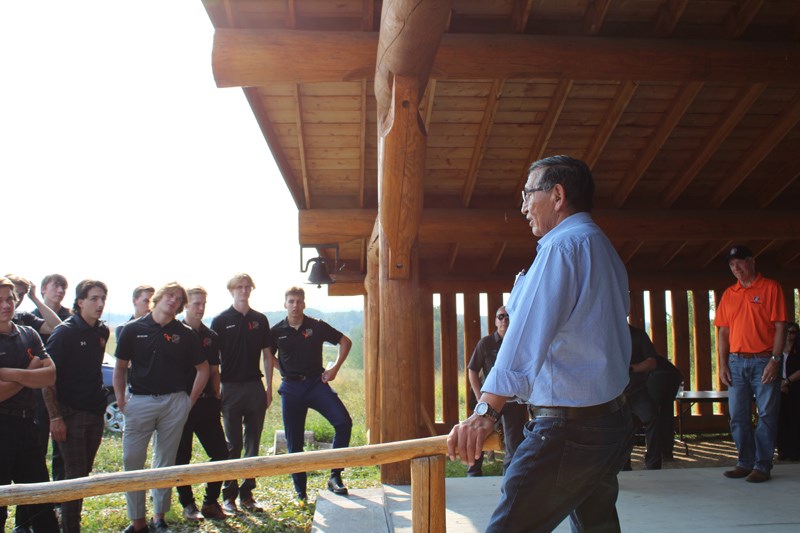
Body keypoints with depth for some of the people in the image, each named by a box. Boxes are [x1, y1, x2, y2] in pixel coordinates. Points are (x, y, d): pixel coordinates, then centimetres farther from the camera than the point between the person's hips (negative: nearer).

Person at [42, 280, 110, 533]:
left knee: (85, 472, 13)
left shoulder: (102, 331, 6)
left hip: (95, 413, 6)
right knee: (75, 475, -2)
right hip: (70, 414, -6)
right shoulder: (65, 332, -12)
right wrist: (54, 417, -16)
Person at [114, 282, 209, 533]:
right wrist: (121, 400, 0)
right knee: (132, 461, -1)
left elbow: (203, 368, 10)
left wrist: (191, 400, 5)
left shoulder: (184, 334, 2)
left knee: (165, 462, 9)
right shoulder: (133, 329, 1)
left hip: (174, 403, 1)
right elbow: (120, 368, 8)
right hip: (139, 402, 0)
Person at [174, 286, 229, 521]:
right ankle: (188, 504, 18)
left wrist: (216, 396, 8)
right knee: (182, 457, 5)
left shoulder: (210, 336, 11)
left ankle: (211, 502, 16)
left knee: (220, 453, 3)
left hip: (207, 402, 5)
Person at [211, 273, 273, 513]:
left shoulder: (260, 320, 8)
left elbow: (267, 355, 12)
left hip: (255, 387, 3)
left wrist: (268, 388, 7)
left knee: (253, 444, 7)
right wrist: (216, 389, -6)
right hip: (231, 388, -3)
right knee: (233, 444, 2)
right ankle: (229, 495, 12)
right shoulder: (221, 320, 0)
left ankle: (247, 493, 16)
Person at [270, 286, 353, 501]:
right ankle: (301, 492, 17)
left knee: (343, 422, -20)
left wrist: (335, 367, 1)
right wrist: (285, 370, 5)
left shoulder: (317, 326, 0)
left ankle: (335, 477, -7)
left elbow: (345, 341, 9)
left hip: (316, 383, -1)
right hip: (291, 388, 1)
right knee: (294, 443, 4)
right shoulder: (277, 331, 2)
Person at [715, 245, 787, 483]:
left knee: (766, 414, -1)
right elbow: (722, 331, 12)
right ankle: (745, 463, 15)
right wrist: (722, 364, 5)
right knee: (738, 416, 6)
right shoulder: (728, 294, 13)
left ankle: (762, 465, 5)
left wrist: (775, 359, -13)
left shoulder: (771, 288, 0)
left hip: (764, 361, -4)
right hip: (736, 362, 5)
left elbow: (780, 327, -5)